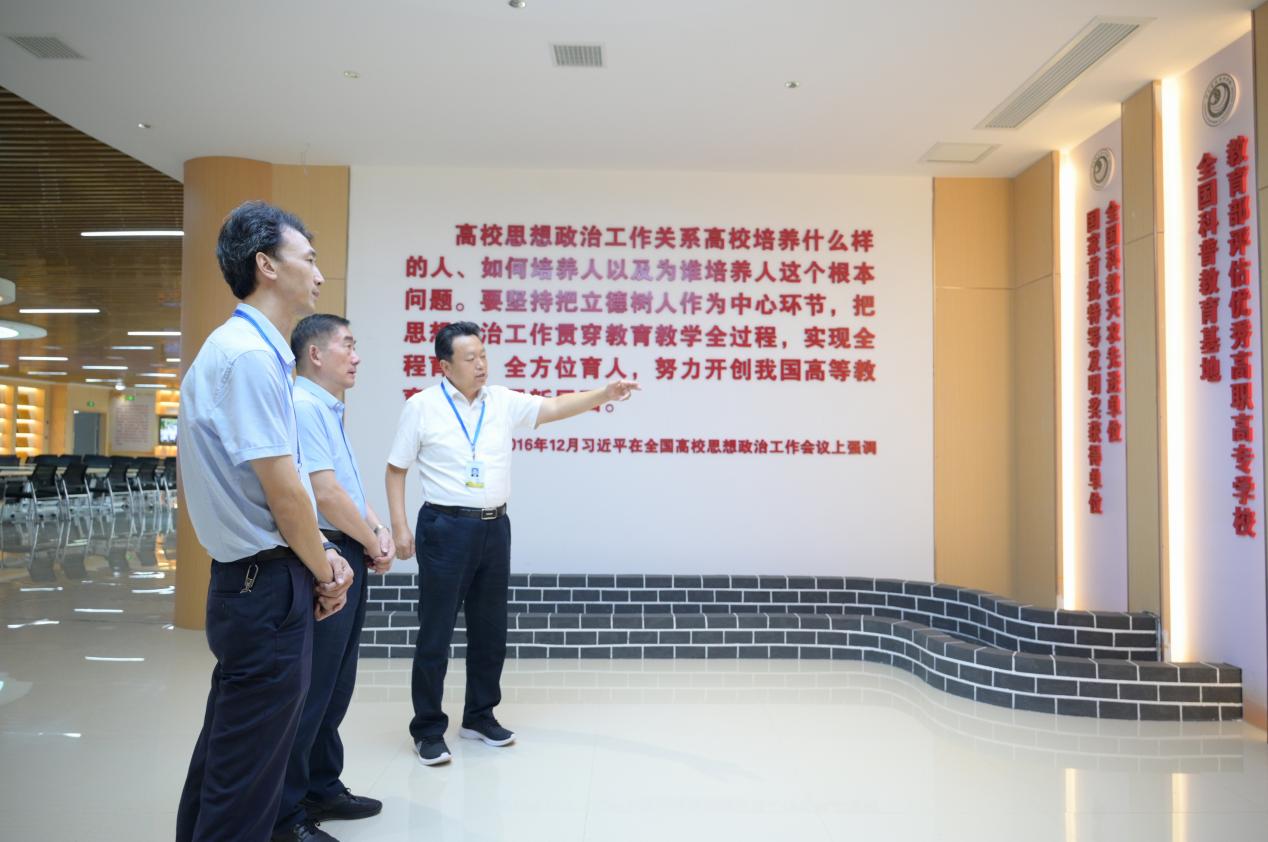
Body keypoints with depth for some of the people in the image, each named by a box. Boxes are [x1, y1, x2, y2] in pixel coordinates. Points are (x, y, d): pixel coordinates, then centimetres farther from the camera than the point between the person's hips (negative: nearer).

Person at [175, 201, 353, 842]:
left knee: (226, 753, 22)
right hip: (269, 582, -10)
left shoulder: (240, 348, 12)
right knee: (247, 772, 3)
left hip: (248, 581, 10)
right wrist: (324, 573, -6)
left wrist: (320, 554, 9)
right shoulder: (251, 355, -19)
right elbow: (283, 490, -19)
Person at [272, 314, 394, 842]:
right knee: (308, 692, -2)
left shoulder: (329, 410, 17)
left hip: (349, 560, 10)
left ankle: (323, 788, 30)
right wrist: (372, 543, -8)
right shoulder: (303, 405, -16)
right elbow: (325, 493, -22)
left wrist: (379, 532, 3)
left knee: (335, 688, 17)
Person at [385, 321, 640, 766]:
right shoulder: (422, 406, -5)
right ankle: (428, 729, 14)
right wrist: (400, 527, -8)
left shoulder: (503, 401, 5)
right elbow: (396, 469, -1)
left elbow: (553, 407, 1)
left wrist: (603, 394, -14)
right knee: (435, 633, 1)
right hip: (446, 528, -5)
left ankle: (480, 716, 28)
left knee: (490, 629, 13)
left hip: (495, 527, 5)